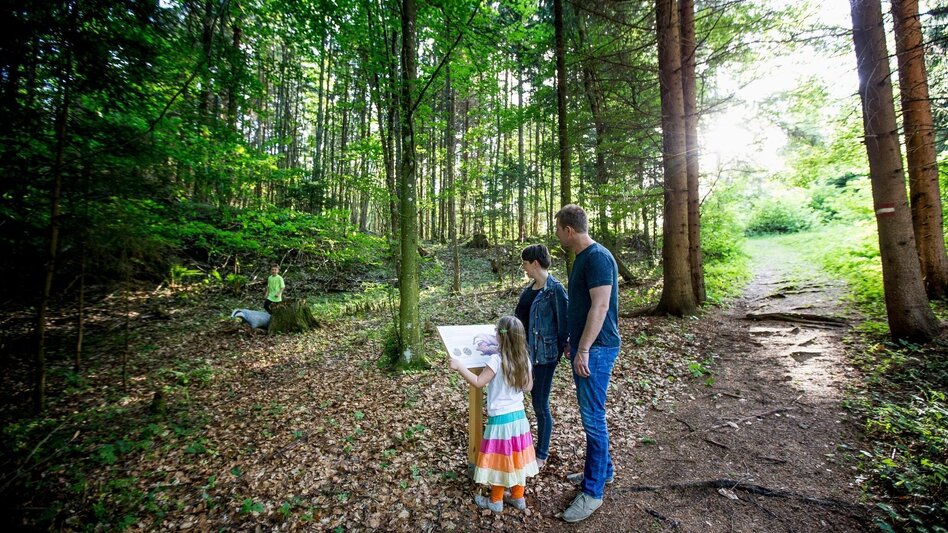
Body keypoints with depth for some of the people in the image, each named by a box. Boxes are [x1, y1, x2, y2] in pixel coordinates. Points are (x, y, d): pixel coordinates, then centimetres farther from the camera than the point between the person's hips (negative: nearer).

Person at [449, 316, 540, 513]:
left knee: (499, 459, 11)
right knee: (516, 458, 20)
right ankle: (518, 497, 35)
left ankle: (495, 501, 28)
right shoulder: (525, 359, -4)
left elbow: (478, 383, -20)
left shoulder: (496, 360, -23)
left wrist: (460, 367, -15)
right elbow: (529, 386, 7)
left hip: (500, 419, -6)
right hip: (519, 416, 6)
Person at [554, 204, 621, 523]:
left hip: (596, 349, -10)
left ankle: (593, 491, 15)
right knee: (590, 414, 19)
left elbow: (600, 306, -23)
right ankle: (603, 470, 36)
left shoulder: (597, 257, -17)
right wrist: (574, 343, 22)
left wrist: (583, 349, -23)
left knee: (593, 418, 1)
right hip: (584, 346, 10)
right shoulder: (582, 257, 12)